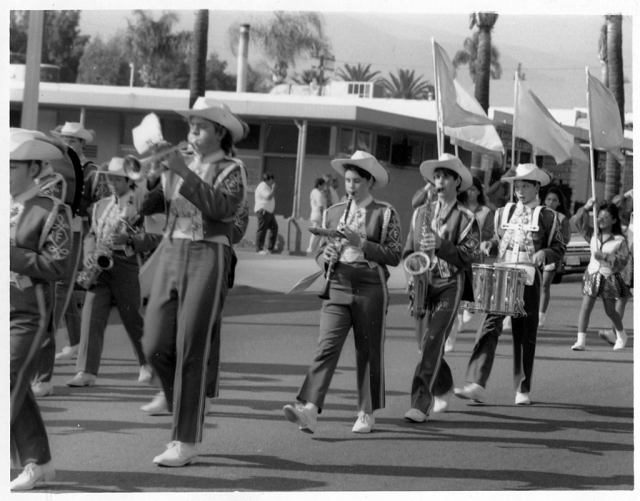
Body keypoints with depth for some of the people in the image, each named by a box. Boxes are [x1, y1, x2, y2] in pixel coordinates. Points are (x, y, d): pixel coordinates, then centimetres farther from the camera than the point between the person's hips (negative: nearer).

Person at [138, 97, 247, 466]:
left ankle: (187, 442, -1)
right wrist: (153, 174, -8)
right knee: (156, 345, 0)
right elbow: (145, 205, 9)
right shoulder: (179, 167, 15)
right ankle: (190, 409, 23)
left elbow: (222, 207, -21)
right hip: (172, 256, 6)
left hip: (209, 259, -6)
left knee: (191, 348, -7)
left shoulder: (232, 171, -1)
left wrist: (184, 173, -21)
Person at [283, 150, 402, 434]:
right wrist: (326, 257, -5)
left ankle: (367, 414, 20)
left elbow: (394, 256, -5)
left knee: (369, 353, 6)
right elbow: (320, 253, 18)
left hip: (370, 290, -2)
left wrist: (361, 243, -15)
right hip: (337, 289, 2)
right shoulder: (334, 213, 12)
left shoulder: (385, 214, 1)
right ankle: (309, 410, -24)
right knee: (327, 347, -12)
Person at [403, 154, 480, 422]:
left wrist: (440, 245, -22)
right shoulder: (421, 213, 13)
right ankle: (443, 389, 36)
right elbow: (408, 251, 18)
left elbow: (468, 256, -10)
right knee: (427, 346, 11)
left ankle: (420, 404, -15)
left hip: (449, 287, -5)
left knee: (432, 343, -15)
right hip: (422, 286, 5)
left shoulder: (466, 218, -2)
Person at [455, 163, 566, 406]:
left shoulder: (546, 217, 4)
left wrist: (544, 254, -13)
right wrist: (489, 245, 3)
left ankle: (523, 389, 17)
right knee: (490, 326, -12)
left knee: (525, 335, 4)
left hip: (527, 280, -2)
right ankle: (476, 384, -19)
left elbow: (559, 247, 6)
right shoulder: (504, 212, 13)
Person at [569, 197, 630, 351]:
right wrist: (586, 208, -13)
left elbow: (623, 260, -12)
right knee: (585, 307, -8)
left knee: (610, 311, 8)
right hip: (592, 274, 3)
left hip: (609, 277, -3)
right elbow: (578, 221, 1)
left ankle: (621, 336, 34)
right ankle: (581, 340, -11)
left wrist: (606, 256, -23)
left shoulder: (619, 240, -7)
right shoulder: (593, 235, 4)